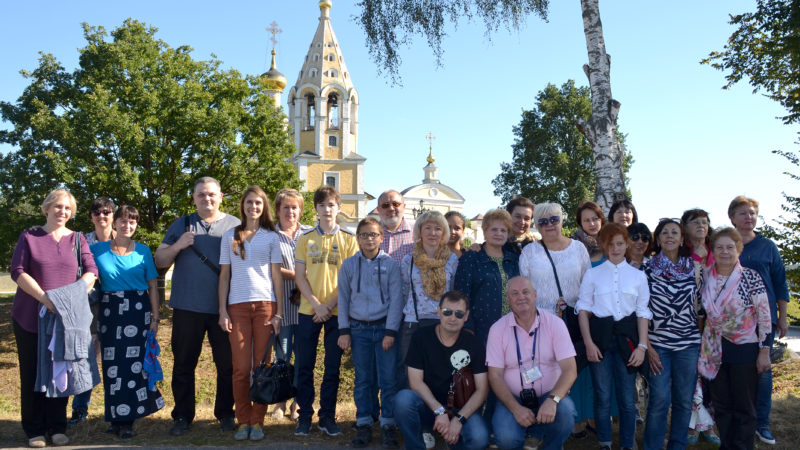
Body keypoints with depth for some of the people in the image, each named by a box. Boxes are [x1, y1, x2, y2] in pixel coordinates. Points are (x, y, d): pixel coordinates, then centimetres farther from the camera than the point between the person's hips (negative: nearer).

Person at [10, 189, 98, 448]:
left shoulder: (77, 239, 7)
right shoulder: (29, 237, 3)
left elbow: (91, 271, -1)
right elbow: (17, 271, -6)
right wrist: (44, 297, -18)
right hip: (30, 317, -1)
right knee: (32, 373, 4)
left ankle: (57, 428, 17)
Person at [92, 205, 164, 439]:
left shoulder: (143, 251, 4)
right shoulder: (98, 249, 5)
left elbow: (153, 286, 5)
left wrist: (155, 317, -1)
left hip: (138, 310, -1)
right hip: (110, 311, 1)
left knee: (134, 362, -2)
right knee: (112, 365, 3)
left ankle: (126, 420, 8)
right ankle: (116, 418, 14)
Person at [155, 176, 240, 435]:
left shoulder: (235, 226, 7)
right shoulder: (181, 225, 11)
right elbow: (160, 261, 9)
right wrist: (178, 246, -10)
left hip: (223, 308, -1)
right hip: (187, 307, 1)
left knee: (227, 363, 6)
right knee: (184, 363, 7)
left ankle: (225, 414, 20)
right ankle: (182, 416, 19)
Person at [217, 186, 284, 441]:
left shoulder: (271, 237, 10)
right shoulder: (230, 236, 12)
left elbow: (277, 276, 8)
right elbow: (224, 275, 10)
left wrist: (279, 313, 1)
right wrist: (223, 311, 1)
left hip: (265, 305, 0)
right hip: (237, 305, 1)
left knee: (262, 366, -1)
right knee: (241, 368, -2)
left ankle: (257, 422, 8)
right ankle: (243, 422, 9)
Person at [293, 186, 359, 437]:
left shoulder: (348, 240, 3)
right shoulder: (306, 239, 6)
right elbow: (299, 276, 2)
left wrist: (330, 305, -11)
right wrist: (316, 304, -10)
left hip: (337, 311, -1)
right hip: (308, 310, 1)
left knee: (332, 367, 6)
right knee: (304, 366, 4)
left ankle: (327, 417, 16)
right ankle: (304, 417, 15)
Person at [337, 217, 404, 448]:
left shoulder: (391, 264, 1)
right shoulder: (349, 265, 5)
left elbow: (396, 299, -1)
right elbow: (343, 299, 8)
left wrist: (391, 332, -7)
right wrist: (344, 331, 2)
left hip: (384, 327, -1)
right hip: (359, 329, 1)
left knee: (388, 379, -1)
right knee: (362, 379, 7)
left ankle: (388, 425, 10)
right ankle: (364, 425, 16)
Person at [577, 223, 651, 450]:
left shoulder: (638, 275, 7)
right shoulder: (593, 274, 4)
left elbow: (643, 313, 7)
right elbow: (583, 309, 3)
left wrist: (642, 346, -3)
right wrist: (588, 343, -7)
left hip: (626, 337, 1)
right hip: (600, 336, -1)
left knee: (627, 398, 4)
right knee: (602, 397, 5)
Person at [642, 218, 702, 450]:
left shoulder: (694, 268, 5)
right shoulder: (648, 269, 0)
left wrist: (704, 342, 6)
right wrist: (647, 346, -5)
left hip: (689, 344, 2)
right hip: (658, 343, -2)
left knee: (684, 400, 8)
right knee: (659, 400, -1)